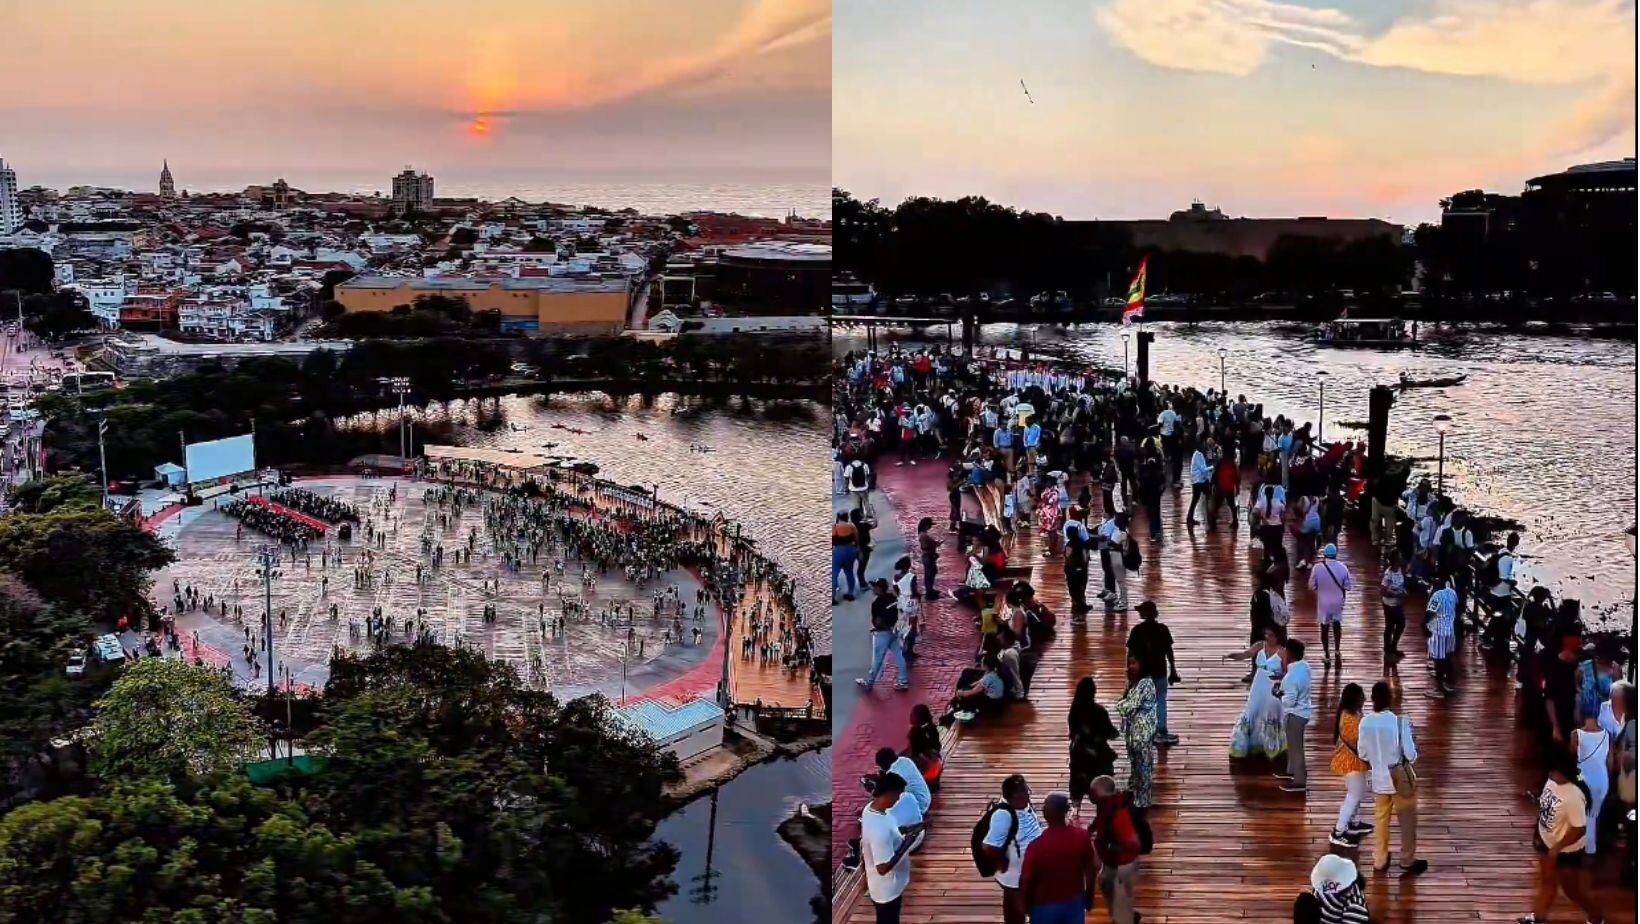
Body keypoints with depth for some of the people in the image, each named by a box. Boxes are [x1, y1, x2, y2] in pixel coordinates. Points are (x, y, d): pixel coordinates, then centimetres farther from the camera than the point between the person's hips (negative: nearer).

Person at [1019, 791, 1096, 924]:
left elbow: (1026, 881, -16)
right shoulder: (1082, 836, -15)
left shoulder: (1037, 845, -25)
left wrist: (1026, 905, 3)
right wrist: (1089, 897, 14)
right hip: (1075, 902, 3)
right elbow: (1092, 869, -2)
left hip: (1045, 906, -3)